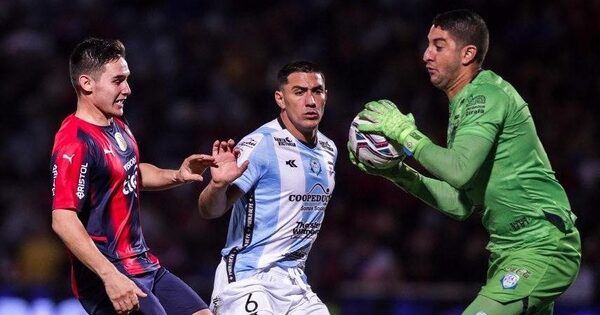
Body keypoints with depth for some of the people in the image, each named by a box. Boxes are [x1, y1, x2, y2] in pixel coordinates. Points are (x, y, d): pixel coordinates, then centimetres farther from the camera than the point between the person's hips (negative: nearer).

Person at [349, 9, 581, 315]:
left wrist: (406, 133, -17)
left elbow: (459, 171, -28)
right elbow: (461, 204, 16)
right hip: (508, 253, 11)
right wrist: (396, 172, 9)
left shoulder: (486, 95, -13)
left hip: (541, 251, -11)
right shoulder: (465, 104, 17)